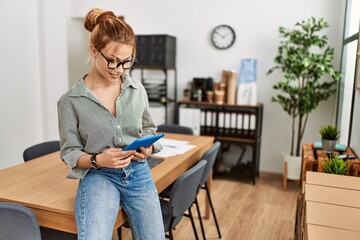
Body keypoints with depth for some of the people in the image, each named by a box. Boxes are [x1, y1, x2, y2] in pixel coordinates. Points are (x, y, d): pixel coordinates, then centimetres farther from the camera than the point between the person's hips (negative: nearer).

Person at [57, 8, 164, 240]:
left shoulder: (138, 89, 3)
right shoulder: (70, 100, -5)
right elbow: (70, 153, 0)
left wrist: (148, 148, -7)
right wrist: (97, 160, -20)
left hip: (139, 173, 4)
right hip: (99, 177, -3)